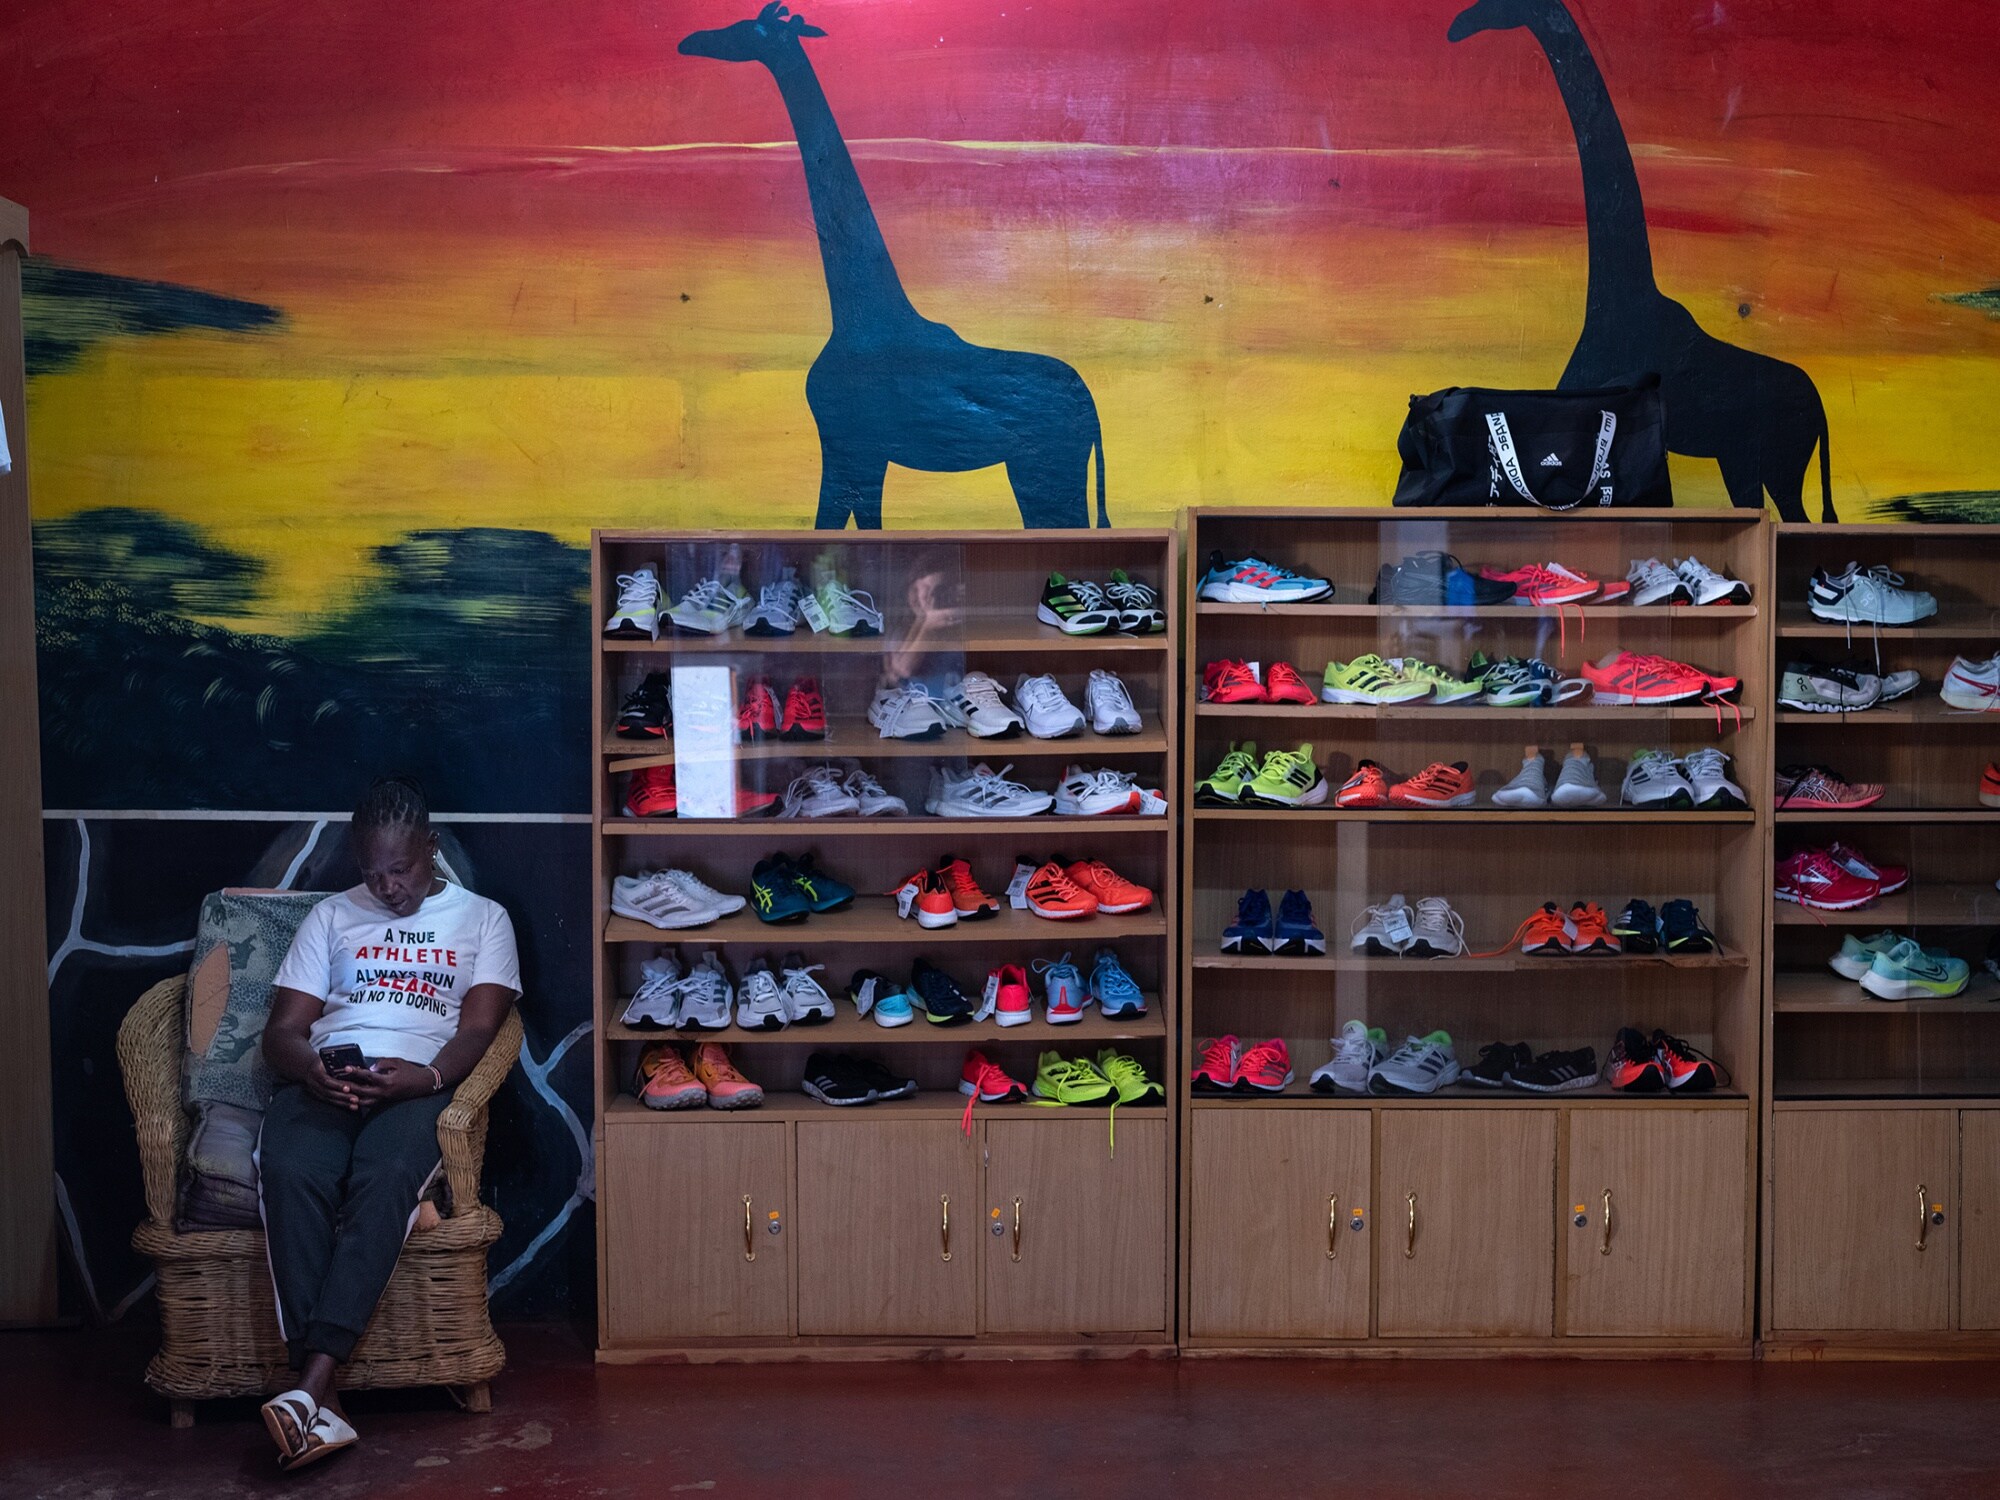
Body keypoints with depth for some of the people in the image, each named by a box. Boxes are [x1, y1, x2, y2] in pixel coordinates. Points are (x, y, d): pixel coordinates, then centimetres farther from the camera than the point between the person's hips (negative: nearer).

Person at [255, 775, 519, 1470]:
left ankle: (310, 1384, -43)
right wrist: (312, 1069, -11)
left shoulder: (482, 918, 17)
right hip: (321, 1079, 2)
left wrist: (427, 1076, -18)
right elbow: (282, 1031, 14)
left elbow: (478, 1029, 4)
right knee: (290, 1170, -35)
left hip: (416, 1082, -2)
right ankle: (324, 1403, -38)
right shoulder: (331, 916, 23)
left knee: (386, 1174, -38)